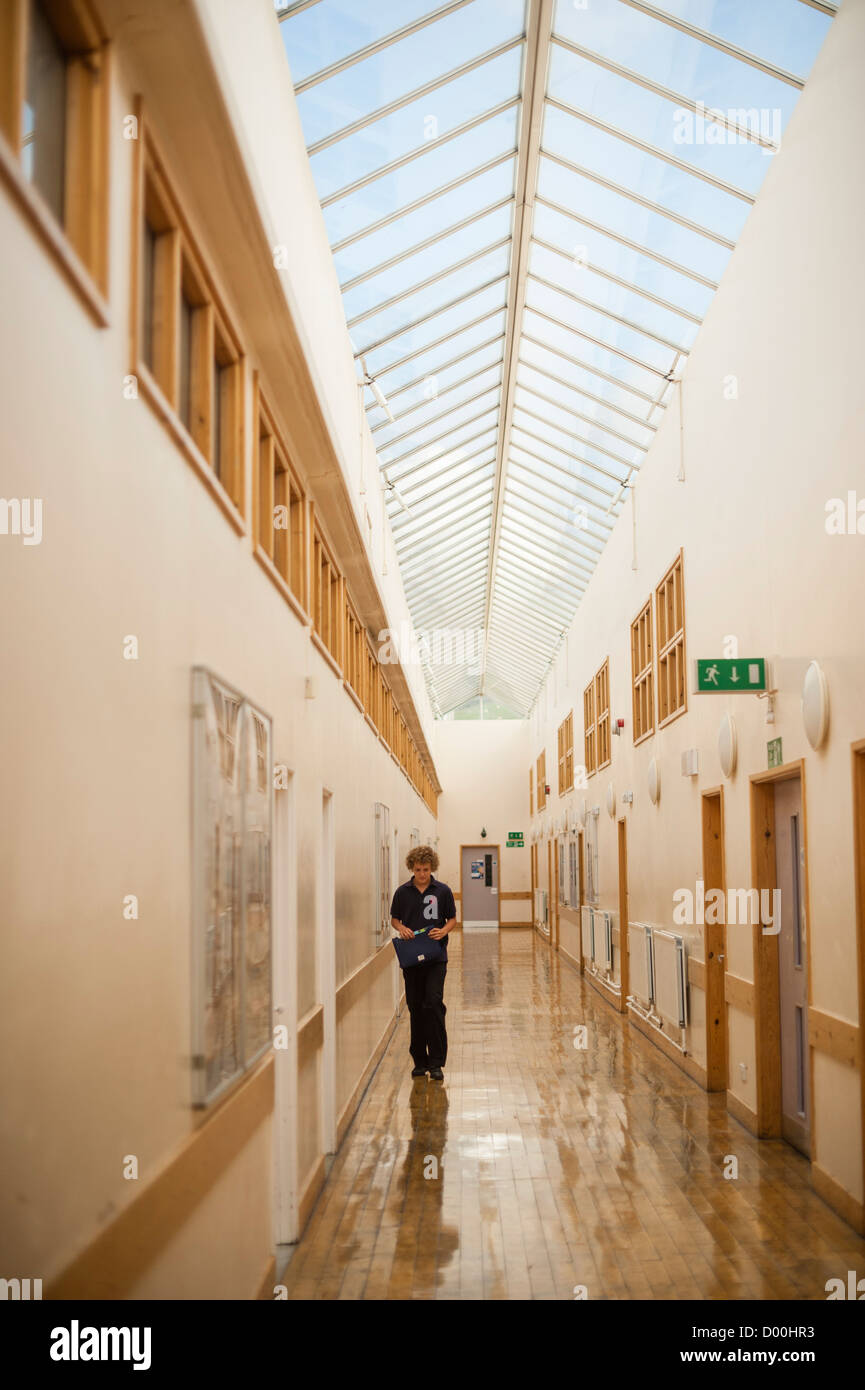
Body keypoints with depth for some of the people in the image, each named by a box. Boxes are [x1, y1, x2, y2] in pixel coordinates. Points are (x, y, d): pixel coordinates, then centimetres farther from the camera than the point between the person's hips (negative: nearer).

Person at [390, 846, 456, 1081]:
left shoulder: (442, 891, -1)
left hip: (436, 957, -2)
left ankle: (436, 1062, -7)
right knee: (415, 1007, 7)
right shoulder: (403, 892, 3)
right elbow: (394, 919, 13)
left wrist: (443, 931, -13)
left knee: (433, 1004, -12)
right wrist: (401, 928, -9)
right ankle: (420, 1060, 17)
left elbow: (452, 919, 7)